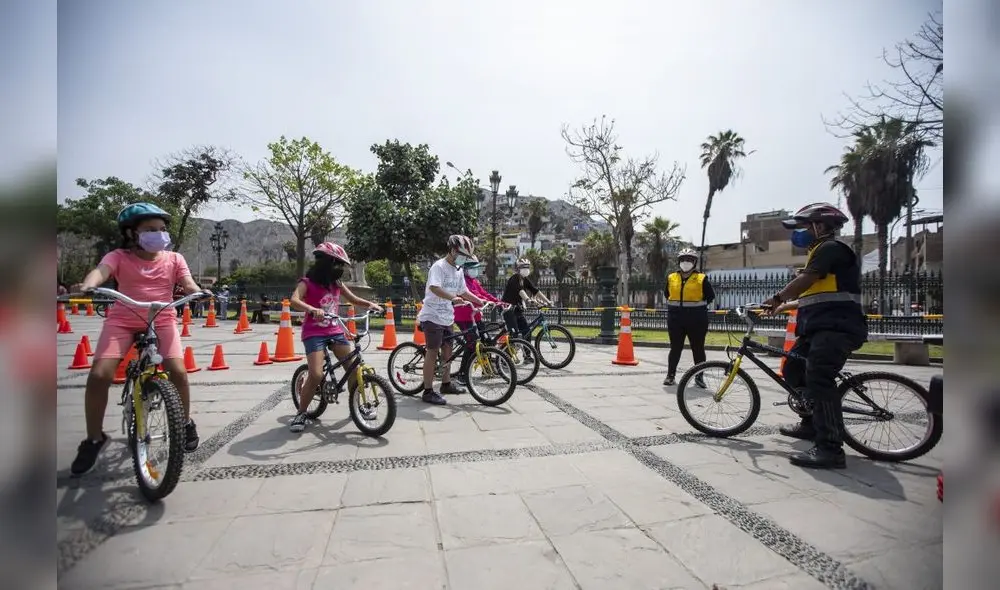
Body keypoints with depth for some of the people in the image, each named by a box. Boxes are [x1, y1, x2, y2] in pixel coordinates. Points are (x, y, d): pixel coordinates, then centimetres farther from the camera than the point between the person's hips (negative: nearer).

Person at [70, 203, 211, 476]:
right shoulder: (119, 257, 0)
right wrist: (87, 286, -42)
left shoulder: (174, 259, 5)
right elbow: (101, 271, -19)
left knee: (178, 371, -18)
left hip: (162, 320, 0)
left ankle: (185, 422, 8)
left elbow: (187, 283, -7)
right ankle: (94, 439, 9)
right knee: (99, 375, -13)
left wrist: (200, 293, -31)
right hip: (122, 320, 0)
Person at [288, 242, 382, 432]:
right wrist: (312, 309, -45)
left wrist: (370, 304, -7)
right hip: (314, 333, -5)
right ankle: (301, 413, 3)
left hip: (335, 331, 6)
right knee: (316, 375, -18)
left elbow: (354, 299, 13)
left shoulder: (337, 283, 8)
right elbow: (294, 300, -26)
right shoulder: (308, 282, -9)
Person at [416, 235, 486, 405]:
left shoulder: (458, 271, 12)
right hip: (432, 316, -9)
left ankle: (446, 384, 31)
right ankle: (428, 392, 2)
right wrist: (453, 298, -41)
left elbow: (463, 291, 20)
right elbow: (434, 288, -31)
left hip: (446, 318, 9)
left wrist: (482, 302, 13)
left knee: (447, 350, 15)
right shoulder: (439, 267, -15)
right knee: (432, 352, -5)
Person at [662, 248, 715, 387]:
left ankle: (699, 376, 20)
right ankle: (670, 375, 16)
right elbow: (667, 293, 20)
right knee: (675, 348, 8)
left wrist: (697, 306, 3)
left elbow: (710, 296, 6)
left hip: (696, 320, -2)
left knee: (698, 349, 8)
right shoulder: (671, 278, 5)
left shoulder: (701, 279, -3)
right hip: (675, 319, 2)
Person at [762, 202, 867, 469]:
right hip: (819, 328, 11)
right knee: (793, 370, 16)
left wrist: (776, 298, -11)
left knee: (818, 378, -23)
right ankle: (811, 424, 28)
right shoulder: (821, 252, 26)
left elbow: (804, 281, -19)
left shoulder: (832, 248, -6)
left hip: (836, 327, -11)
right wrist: (782, 307, 26)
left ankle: (830, 449, -23)